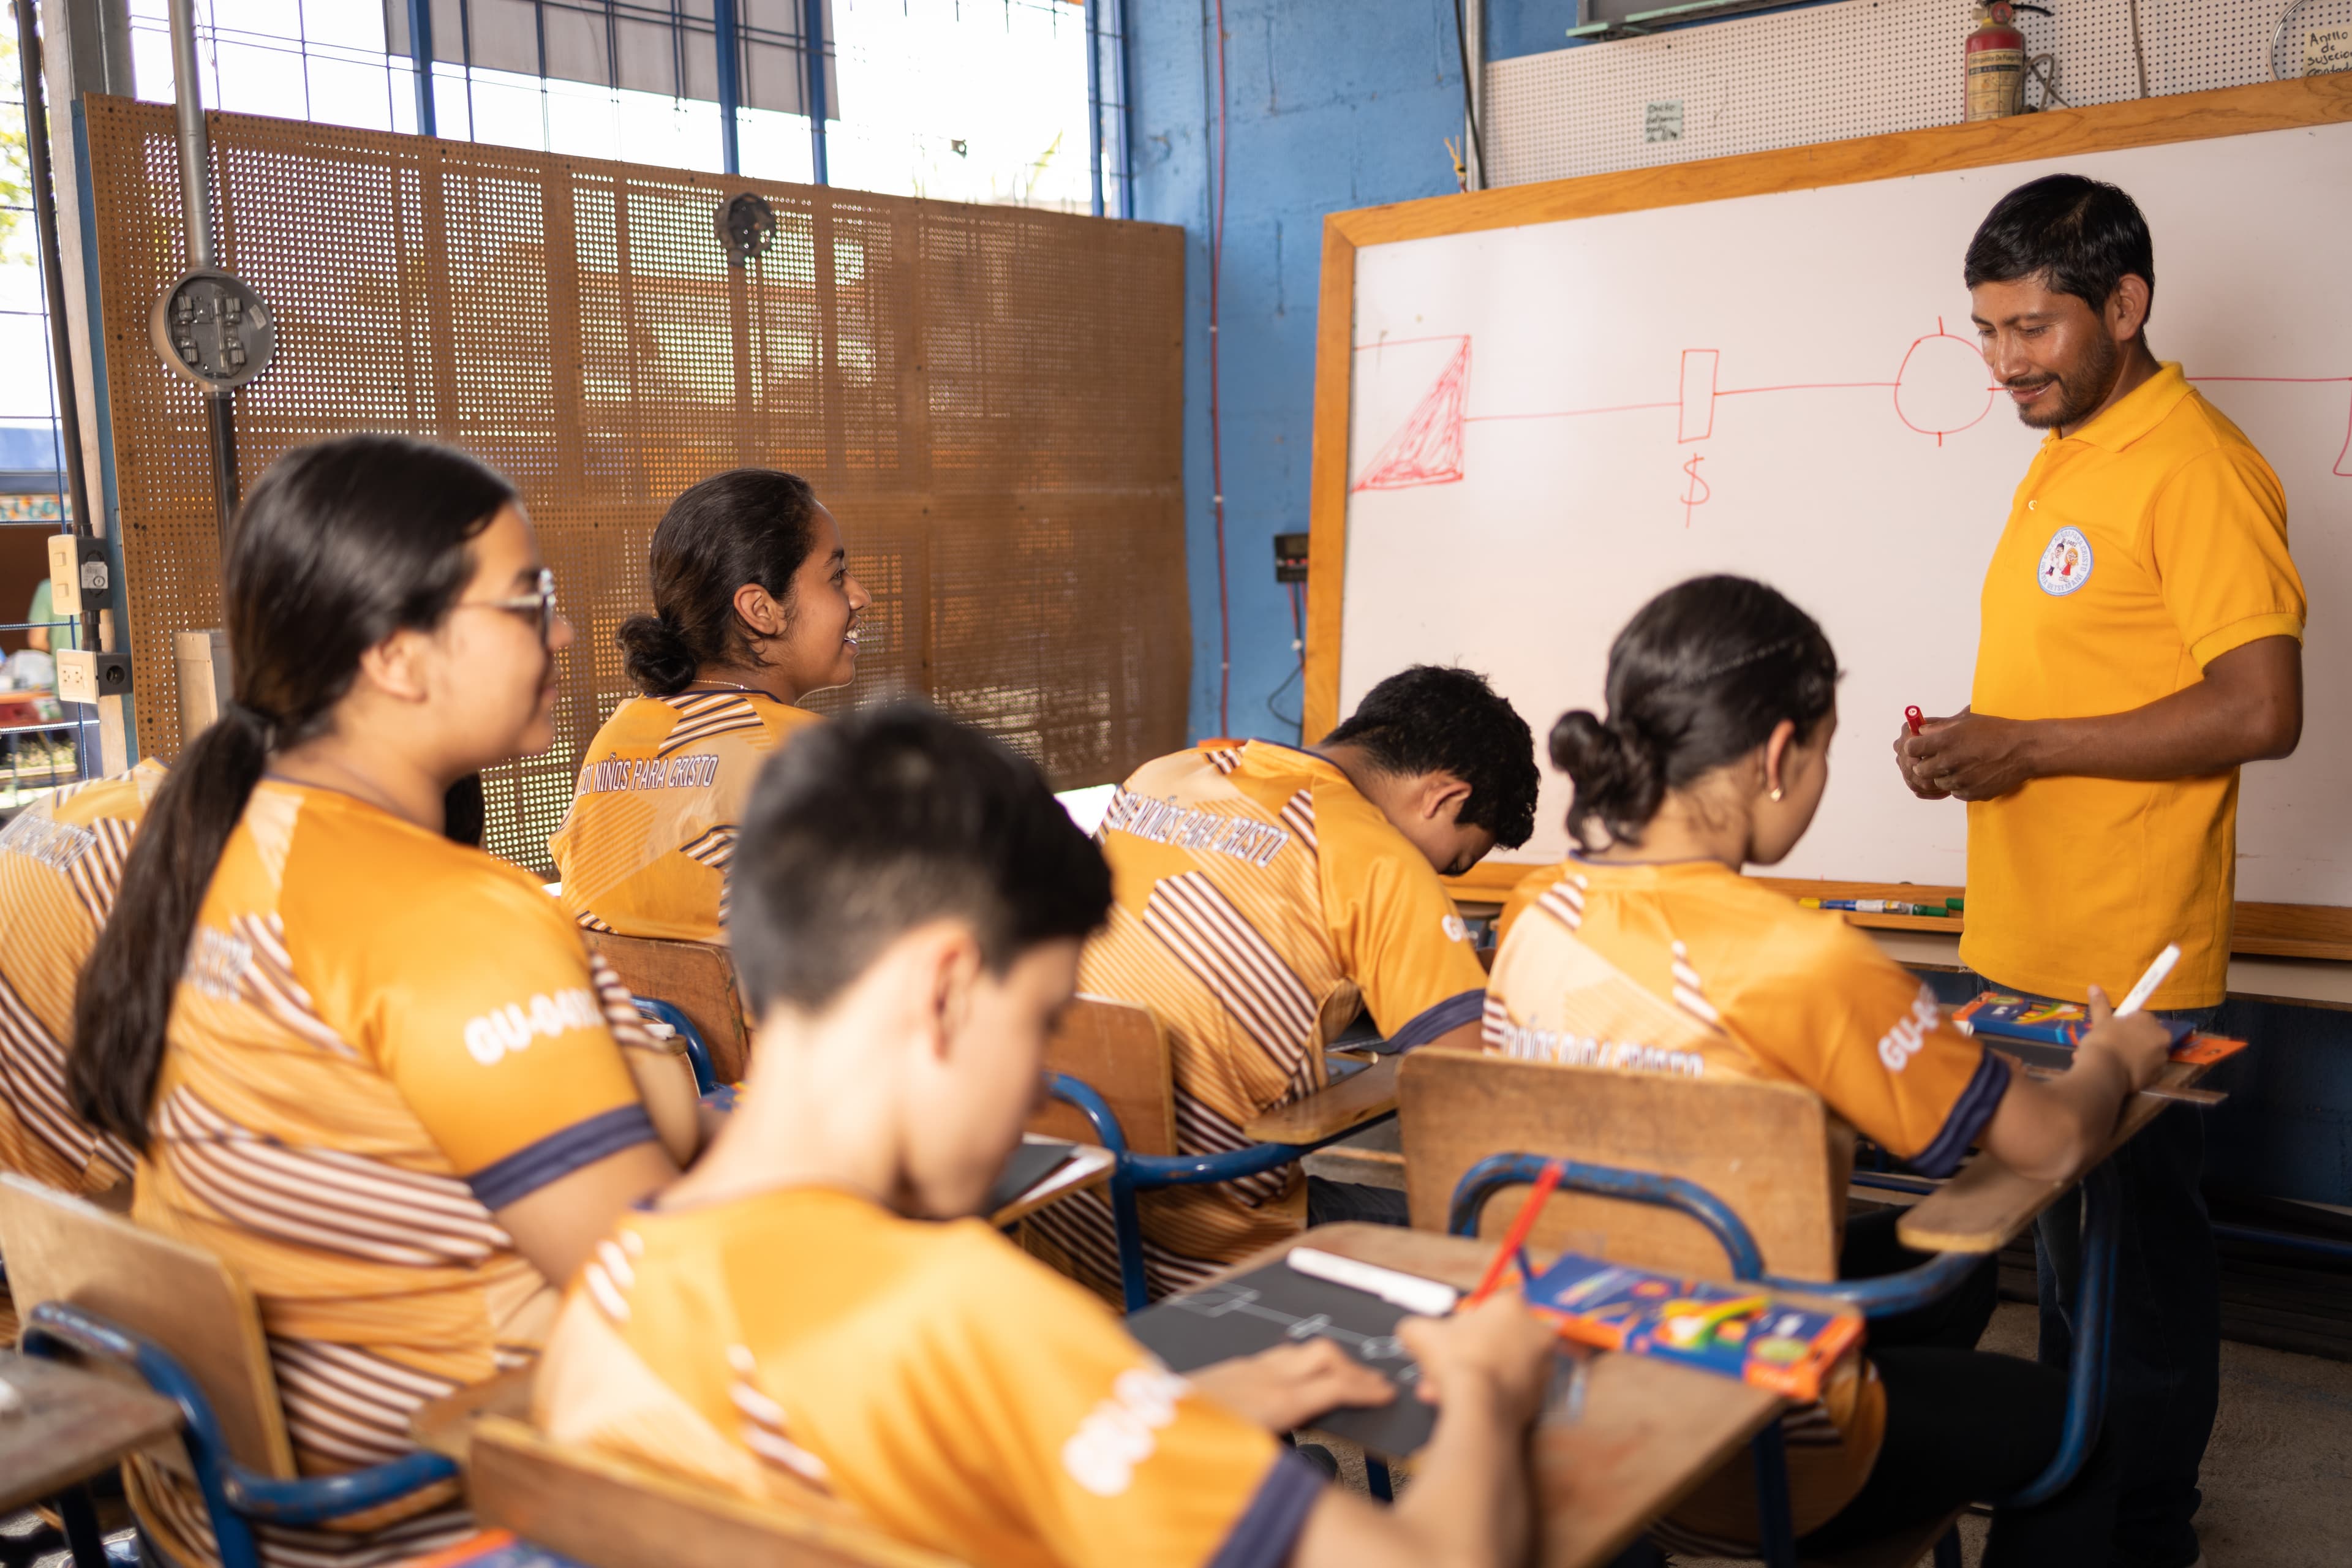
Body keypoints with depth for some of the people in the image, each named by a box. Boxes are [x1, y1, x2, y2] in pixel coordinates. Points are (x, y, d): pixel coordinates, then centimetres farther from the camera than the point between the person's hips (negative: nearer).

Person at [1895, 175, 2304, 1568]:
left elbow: (2260, 710, -20)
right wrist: (1965, 746, 2)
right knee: (2060, 1244, 19)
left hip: (2132, 974, -9)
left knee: (2141, 1261, 5)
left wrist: (2024, 747, -18)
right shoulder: (2065, 461, 14)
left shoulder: (2194, 465, -14)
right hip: (2026, 953, 9)